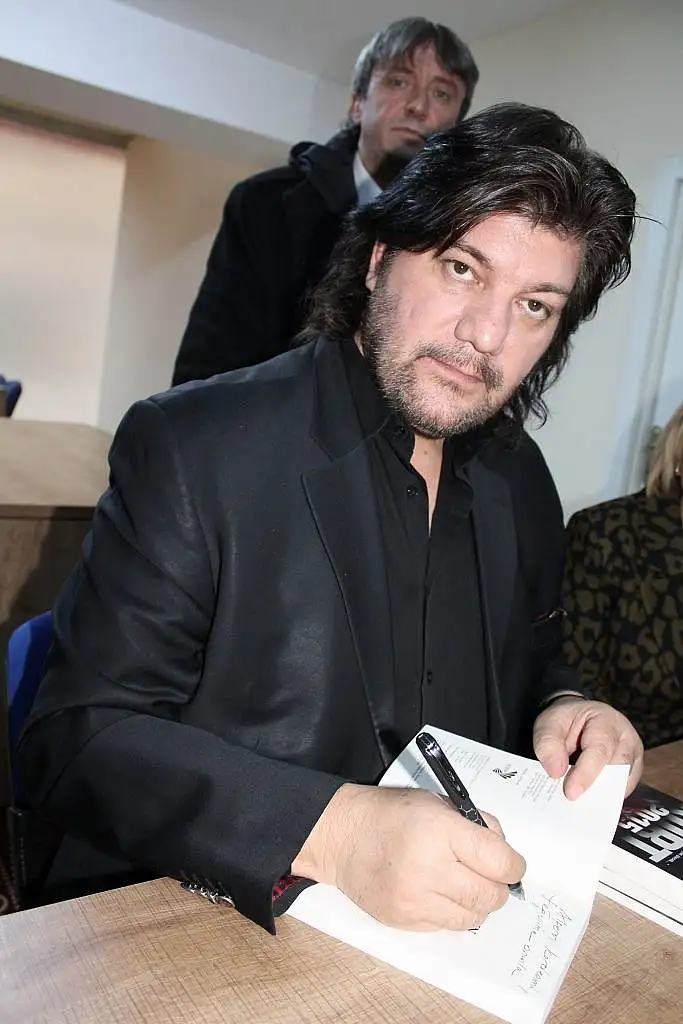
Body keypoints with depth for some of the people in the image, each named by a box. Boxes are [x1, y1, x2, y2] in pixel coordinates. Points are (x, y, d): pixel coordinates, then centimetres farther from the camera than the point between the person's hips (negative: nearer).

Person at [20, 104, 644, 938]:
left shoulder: (521, 483, 4)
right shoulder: (190, 448, -14)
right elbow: (75, 741, -17)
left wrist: (562, 709, -5)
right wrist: (336, 829, -28)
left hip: (461, 923, 6)